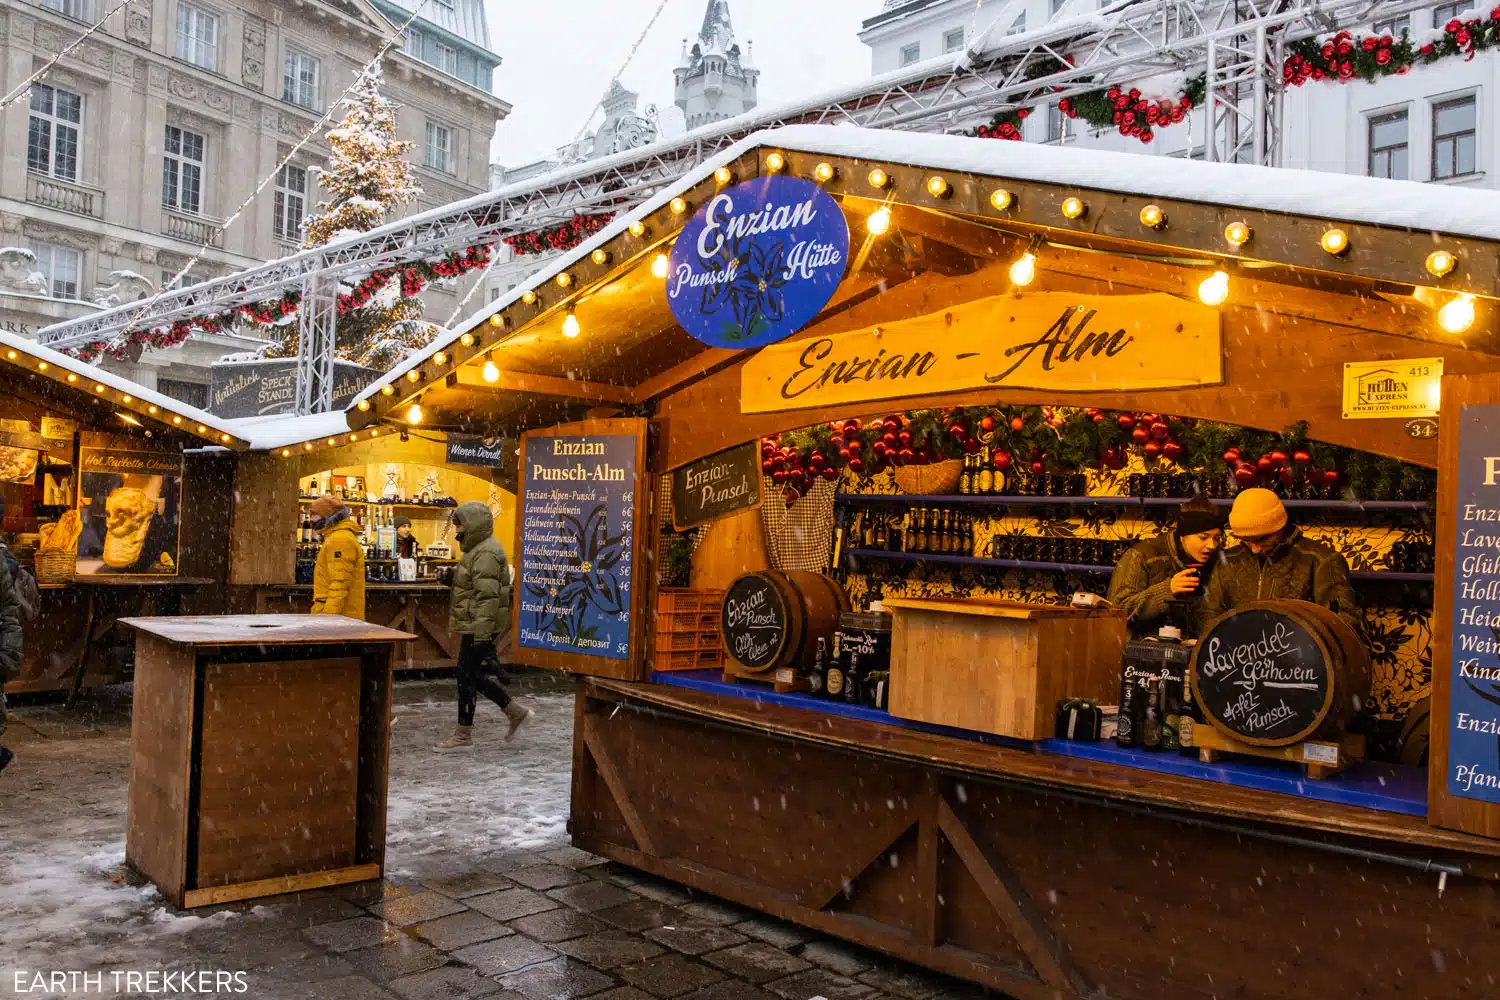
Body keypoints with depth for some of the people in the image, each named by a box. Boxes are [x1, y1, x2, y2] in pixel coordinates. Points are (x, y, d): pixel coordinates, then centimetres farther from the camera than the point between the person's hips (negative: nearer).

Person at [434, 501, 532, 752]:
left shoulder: (485, 554, -18)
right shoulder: (479, 549, 18)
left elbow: (488, 596, -24)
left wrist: (481, 634, -26)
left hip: (478, 627, -10)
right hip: (476, 626, 10)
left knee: (467, 675, -3)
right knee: (477, 674, 13)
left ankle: (463, 736, 6)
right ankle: (515, 711, 19)